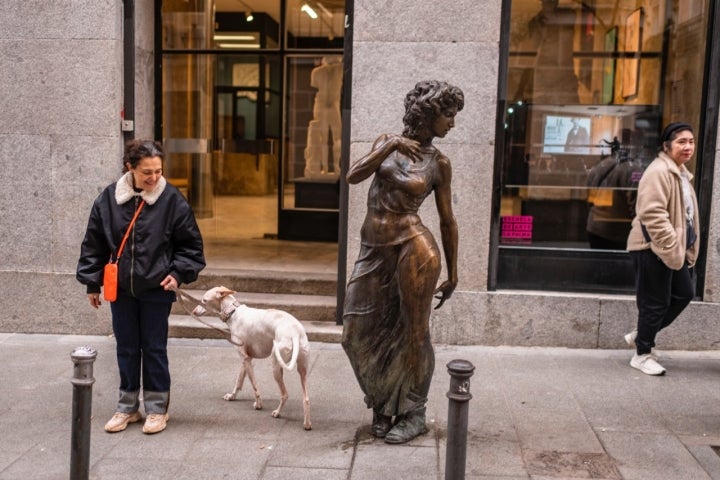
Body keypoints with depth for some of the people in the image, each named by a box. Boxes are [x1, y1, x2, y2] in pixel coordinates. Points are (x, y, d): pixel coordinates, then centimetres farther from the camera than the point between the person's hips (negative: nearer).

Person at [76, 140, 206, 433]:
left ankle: (157, 409, 21)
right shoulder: (109, 198, -4)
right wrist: (92, 283, 6)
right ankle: (127, 407, 27)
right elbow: (94, 244, 5)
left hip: (157, 289, -2)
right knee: (126, 349, 13)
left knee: (154, 349, 7)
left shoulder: (172, 199, -10)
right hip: (121, 289, 3)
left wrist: (178, 273, -13)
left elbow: (190, 244, -2)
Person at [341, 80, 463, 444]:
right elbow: (354, 176, -7)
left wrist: (452, 274, 5)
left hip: (412, 247, -3)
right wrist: (389, 147, -16)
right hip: (374, 248, 3)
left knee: (412, 332, 4)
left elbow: (447, 220, 4)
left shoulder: (439, 162, 2)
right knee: (362, 332, 8)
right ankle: (383, 404, 30)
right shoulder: (387, 142, 7)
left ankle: (413, 413, 22)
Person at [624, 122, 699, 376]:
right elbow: (652, 215, -26)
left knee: (684, 293, 15)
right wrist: (672, 247, -27)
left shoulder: (681, 173, 15)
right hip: (654, 248, -10)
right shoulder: (659, 171, -18)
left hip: (674, 249, 10)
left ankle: (641, 335, 28)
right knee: (655, 302, -1)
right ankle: (642, 354, 16)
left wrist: (684, 248, 17)